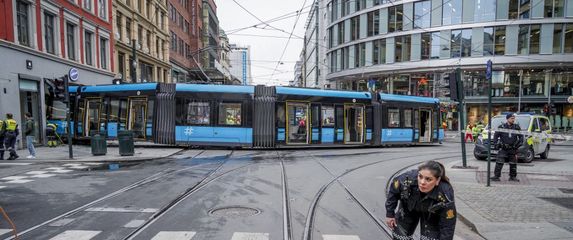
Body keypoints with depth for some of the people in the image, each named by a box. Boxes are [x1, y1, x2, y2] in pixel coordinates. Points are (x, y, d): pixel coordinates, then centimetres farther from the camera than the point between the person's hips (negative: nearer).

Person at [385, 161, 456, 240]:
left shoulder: (445, 197, -38)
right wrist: (390, 214, -6)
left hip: (432, 215, -1)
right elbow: (393, 190, -13)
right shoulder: (407, 179, -37)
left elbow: (447, 227, -25)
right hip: (408, 208, 2)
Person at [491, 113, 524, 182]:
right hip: (503, 148, -3)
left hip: (513, 149, 3)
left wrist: (519, 143, 0)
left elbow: (521, 136, 12)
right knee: (499, 163, -10)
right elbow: (495, 136, 1)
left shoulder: (516, 127, 5)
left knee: (513, 164, 10)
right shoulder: (502, 127, -2)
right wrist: (497, 143, -8)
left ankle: (513, 177, 23)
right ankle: (496, 176, -7)